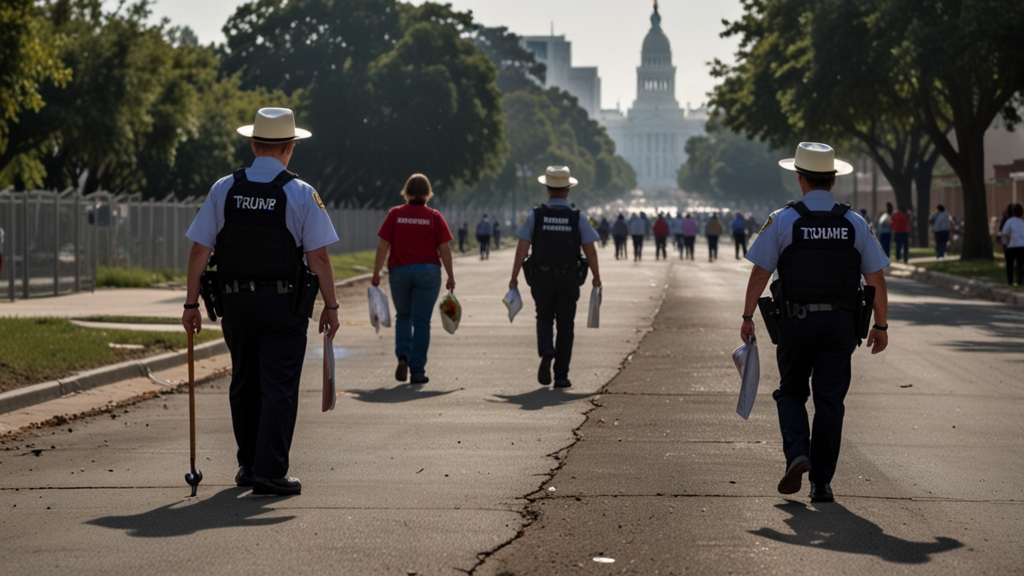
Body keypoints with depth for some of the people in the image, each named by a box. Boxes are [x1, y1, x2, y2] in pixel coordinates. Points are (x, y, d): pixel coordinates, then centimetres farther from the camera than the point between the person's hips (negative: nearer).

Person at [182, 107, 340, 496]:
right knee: (279, 387, 1)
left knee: (244, 384, 17)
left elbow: (199, 250, 0)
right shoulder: (301, 194, -7)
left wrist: (191, 304, 5)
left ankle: (248, 465, 28)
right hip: (284, 303, -3)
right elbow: (318, 256, -8)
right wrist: (331, 306, 0)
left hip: (235, 301, 3)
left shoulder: (223, 189, 1)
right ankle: (269, 473, -3)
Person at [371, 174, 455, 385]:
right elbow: (444, 249, -3)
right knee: (421, 322, 5)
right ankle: (417, 371, 5)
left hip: (399, 271, 1)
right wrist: (450, 277, 5)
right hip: (428, 272, -1)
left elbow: (383, 246, -2)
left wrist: (376, 273, 5)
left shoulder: (395, 215, -1)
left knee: (403, 316, 20)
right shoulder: (434, 217, -2)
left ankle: (403, 356, -1)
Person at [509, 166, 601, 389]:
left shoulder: (535, 216, -3)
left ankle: (546, 352, -9)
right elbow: (590, 251, -4)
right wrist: (596, 277, 9)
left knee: (544, 319, 20)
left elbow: (522, 248, -7)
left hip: (541, 278, 1)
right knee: (565, 326, 8)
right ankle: (561, 376, 7)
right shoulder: (578, 218, -3)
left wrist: (514, 277, -2)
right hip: (568, 279, -1)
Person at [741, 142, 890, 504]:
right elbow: (876, 280, 3)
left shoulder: (782, 221, -4)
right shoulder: (855, 223, 2)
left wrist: (748, 317, 4)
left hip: (796, 321, -1)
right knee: (830, 399, 7)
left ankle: (797, 452, -8)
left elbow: (760, 273, -5)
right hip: (841, 323, 1)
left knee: (791, 390, 16)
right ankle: (821, 483, 6)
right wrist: (881, 325, 11)